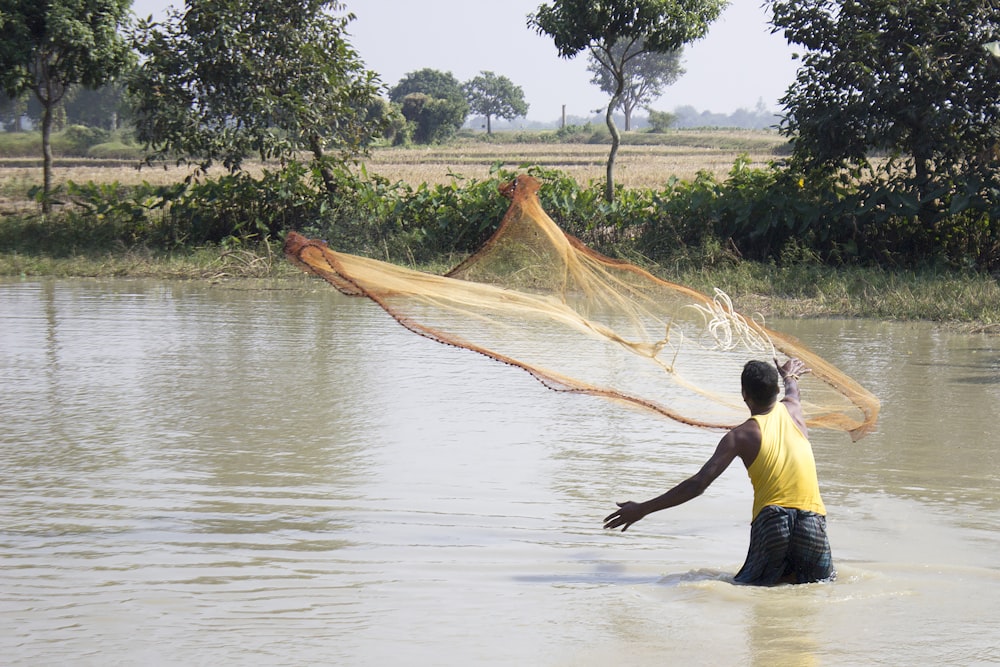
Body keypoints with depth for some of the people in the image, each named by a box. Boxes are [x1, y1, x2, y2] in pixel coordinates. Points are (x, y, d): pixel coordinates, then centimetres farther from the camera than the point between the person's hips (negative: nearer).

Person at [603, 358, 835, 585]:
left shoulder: (742, 436, 3)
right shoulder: (792, 410, 14)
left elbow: (698, 484, -4)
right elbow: (792, 392, 44)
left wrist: (642, 509, 0)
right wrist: (789, 377, 70)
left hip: (771, 519, -2)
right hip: (812, 522, 3)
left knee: (746, 585, 17)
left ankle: (782, 576, -13)